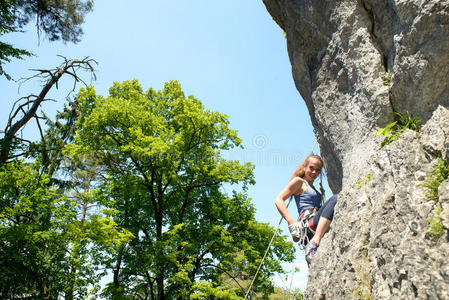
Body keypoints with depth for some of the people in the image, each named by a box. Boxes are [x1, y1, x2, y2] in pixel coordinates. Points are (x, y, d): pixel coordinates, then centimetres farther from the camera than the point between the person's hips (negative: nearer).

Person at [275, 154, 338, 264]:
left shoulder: (313, 188, 30)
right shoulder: (299, 181, 8)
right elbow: (279, 200, -5)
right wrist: (292, 223, -15)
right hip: (308, 224, -8)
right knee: (335, 198, -28)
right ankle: (314, 244, -37)